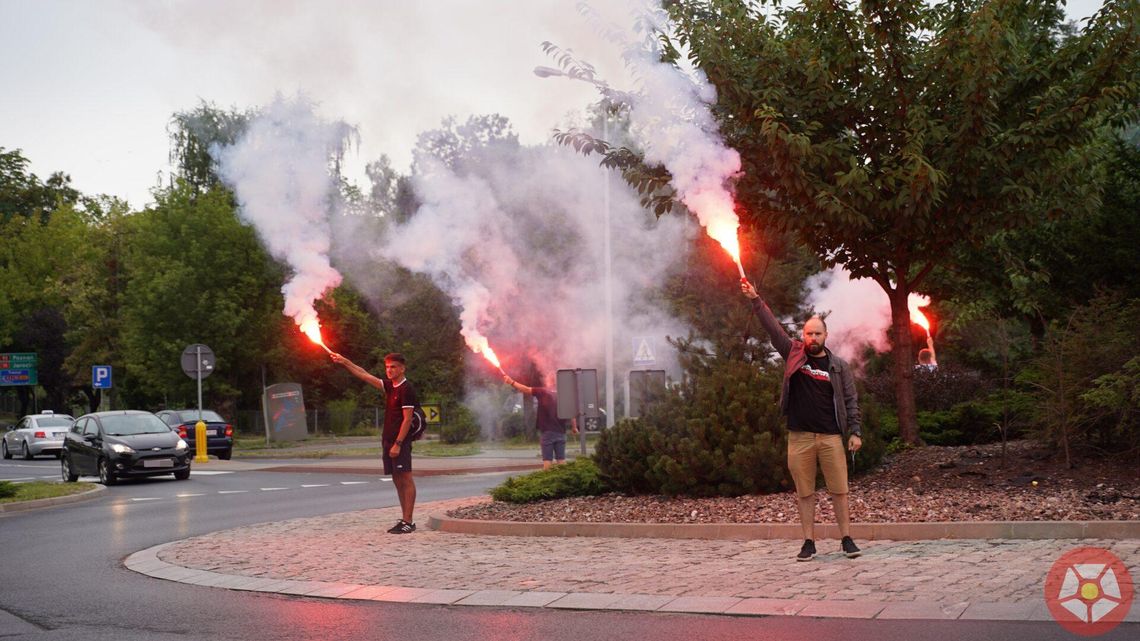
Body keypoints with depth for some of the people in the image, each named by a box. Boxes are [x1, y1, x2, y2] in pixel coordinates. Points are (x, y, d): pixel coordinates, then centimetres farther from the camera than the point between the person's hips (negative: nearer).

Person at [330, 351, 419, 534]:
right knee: (397, 481, 9)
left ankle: (408, 522, -10)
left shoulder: (407, 390, -11)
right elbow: (364, 375, 19)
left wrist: (398, 444, -19)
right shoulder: (389, 386, 15)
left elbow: (407, 419, -15)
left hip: (400, 442, -9)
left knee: (406, 480, -8)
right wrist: (344, 362, 16)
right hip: (387, 440, 9)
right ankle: (404, 519, 12)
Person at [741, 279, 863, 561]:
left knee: (839, 490, 1)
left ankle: (846, 539, 9)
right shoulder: (794, 354, 7)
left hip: (831, 436, 0)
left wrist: (855, 432, -1)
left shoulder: (838, 366, 6)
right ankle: (809, 543, 11)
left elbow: (851, 401, 7)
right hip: (800, 437, 1)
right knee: (805, 493, 5)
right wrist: (755, 300, -6)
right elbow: (772, 327, 1)